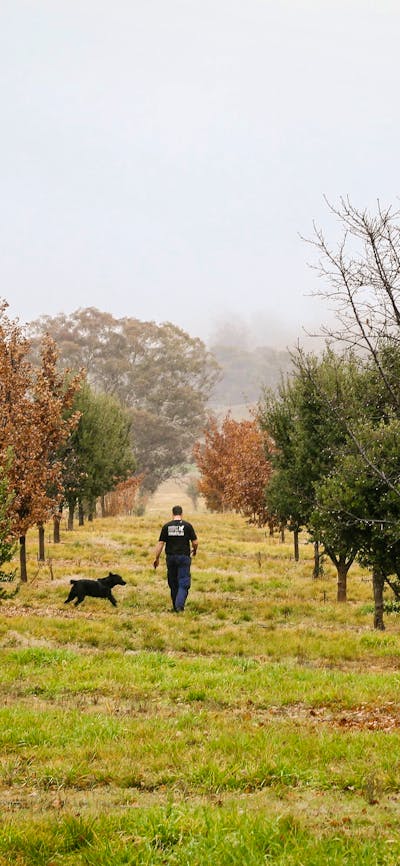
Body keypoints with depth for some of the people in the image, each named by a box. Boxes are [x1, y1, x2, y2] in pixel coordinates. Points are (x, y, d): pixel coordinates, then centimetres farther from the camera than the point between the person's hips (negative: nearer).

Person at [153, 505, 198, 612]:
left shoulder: (166, 526, 1)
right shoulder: (187, 526, -3)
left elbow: (160, 543, 0)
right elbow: (195, 542, -3)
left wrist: (157, 558, 6)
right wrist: (194, 550, 19)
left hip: (170, 557, 2)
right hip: (184, 557, -2)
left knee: (173, 583, 14)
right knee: (183, 583, -3)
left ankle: (176, 607, 20)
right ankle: (180, 605, -21)